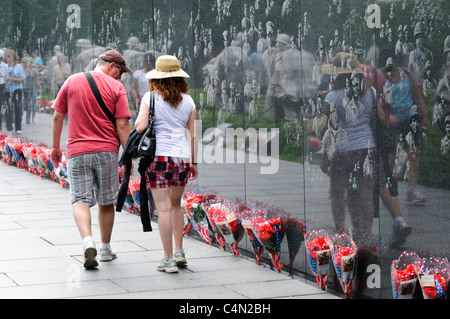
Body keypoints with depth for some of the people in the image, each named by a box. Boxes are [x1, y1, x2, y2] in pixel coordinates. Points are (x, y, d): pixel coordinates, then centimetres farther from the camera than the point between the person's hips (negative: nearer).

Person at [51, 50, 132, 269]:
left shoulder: (72, 81, 5)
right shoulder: (116, 87, -2)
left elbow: (58, 117, 8)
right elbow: (122, 125, -7)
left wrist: (55, 147, 18)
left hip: (77, 152, 1)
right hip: (106, 152, 0)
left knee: (80, 201, 0)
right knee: (106, 202, 13)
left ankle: (88, 242, -22)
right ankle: (105, 249, 22)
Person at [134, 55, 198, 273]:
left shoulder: (151, 97, -4)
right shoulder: (187, 100, 7)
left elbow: (140, 126, -14)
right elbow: (193, 135, 8)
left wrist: (136, 124, 9)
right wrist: (194, 162, 16)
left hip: (159, 156, -4)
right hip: (182, 157, 4)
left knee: (163, 208, -1)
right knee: (175, 205, 21)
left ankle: (169, 259, 0)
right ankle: (179, 251, 21)